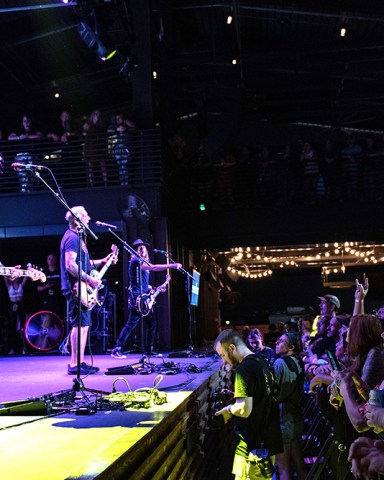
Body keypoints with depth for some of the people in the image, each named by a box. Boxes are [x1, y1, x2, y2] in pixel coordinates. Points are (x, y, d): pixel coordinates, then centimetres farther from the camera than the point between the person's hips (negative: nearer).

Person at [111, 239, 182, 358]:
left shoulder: (144, 263, 21)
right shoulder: (135, 260, -9)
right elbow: (153, 267, -22)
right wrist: (172, 265, -24)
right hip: (136, 299, -9)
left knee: (152, 323, 9)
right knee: (131, 324, -13)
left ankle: (150, 349, 17)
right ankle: (117, 349, -11)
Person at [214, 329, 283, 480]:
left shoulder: (244, 368, -19)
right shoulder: (262, 362, 9)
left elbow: (244, 409, -25)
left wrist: (229, 409, -7)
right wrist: (237, 394, 16)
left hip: (253, 444, -9)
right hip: (268, 438, 9)